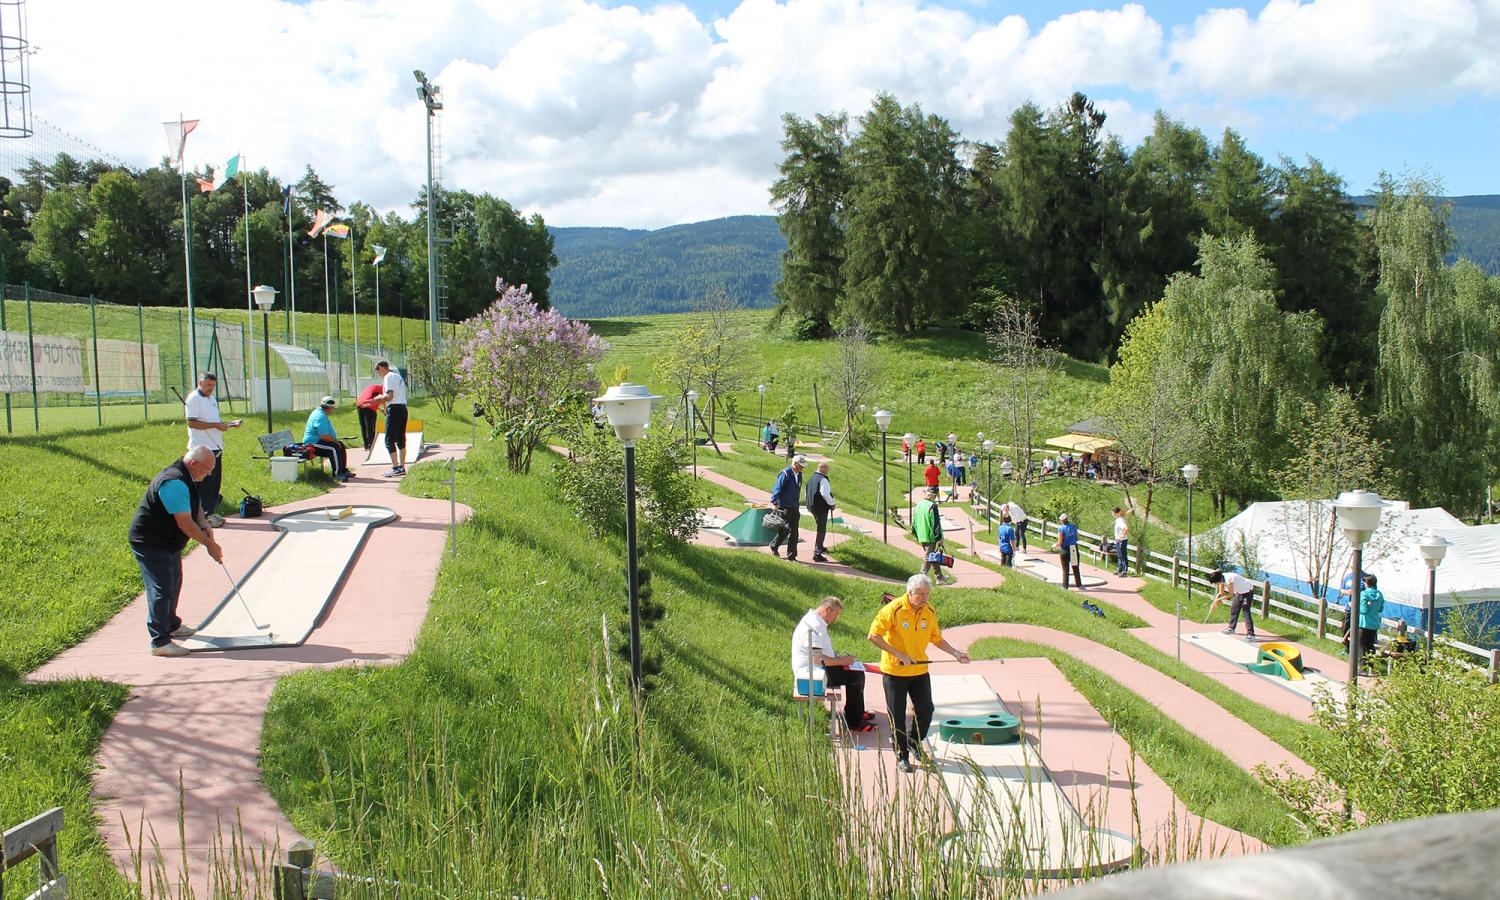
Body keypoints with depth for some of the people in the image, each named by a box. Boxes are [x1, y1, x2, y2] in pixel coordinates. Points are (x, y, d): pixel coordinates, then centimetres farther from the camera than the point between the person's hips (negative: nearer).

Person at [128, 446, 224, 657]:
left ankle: (171, 625, 41)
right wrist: (209, 544, -20)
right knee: (161, 589, -12)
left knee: (174, 583, 23)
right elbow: (184, 523, -28)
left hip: (168, 541, 11)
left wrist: (204, 523, -4)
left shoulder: (187, 478, 4)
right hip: (149, 543, -11)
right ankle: (159, 642, -10)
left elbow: (196, 505, 17)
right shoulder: (174, 483, -29)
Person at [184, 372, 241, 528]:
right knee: (206, 482, -6)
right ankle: (206, 516, -2)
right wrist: (216, 425, -22)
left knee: (216, 481, 12)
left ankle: (212, 512, 20)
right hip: (202, 448, -9)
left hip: (216, 446, 9)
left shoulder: (212, 398, 18)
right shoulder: (193, 399, -10)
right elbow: (191, 422, -19)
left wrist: (229, 424, 9)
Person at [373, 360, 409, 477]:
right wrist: (383, 398, 20)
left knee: (389, 440, -5)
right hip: (403, 407, 9)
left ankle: (396, 468, -9)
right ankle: (402, 467, 16)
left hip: (394, 409, -9)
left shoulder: (388, 377, -8)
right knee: (400, 440, 13)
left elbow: (389, 396, -18)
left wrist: (379, 398, 0)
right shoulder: (398, 376, 20)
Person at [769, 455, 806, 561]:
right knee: (785, 529, -5)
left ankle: (791, 556, 9)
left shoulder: (799, 475, 13)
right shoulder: (785, 474, -11)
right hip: (784, 507, -7)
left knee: (793, 532, 5)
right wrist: (774, 502, -24)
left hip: (794, 508, 7)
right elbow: (777, 489, -16)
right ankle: (774, 546, 20)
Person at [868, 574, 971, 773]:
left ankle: (914, 742, 35)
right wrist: (898, 654, -22)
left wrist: (956, 653, 2)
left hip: (920, 671, 5)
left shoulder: (929, 612, -1)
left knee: (926, 710, 9)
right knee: (897, 716, 4)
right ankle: (902, 756, 18)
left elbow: (936, 638, 13)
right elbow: (874, 636, -18)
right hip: (895, 672, -5)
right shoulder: (893, 610, -18)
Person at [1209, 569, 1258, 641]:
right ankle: (1231, 628, 35)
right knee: (1234, 608, 17)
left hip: (1248, 591, -9)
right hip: (1240, 592, 9)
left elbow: (1230, 594, -23)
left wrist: (1218, 599, -17)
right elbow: (1221, 593, 4)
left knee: (1246, 612, -14)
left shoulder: (1228, 579, -32)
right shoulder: (1221, 578, -6)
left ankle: (1251, 635, -17)